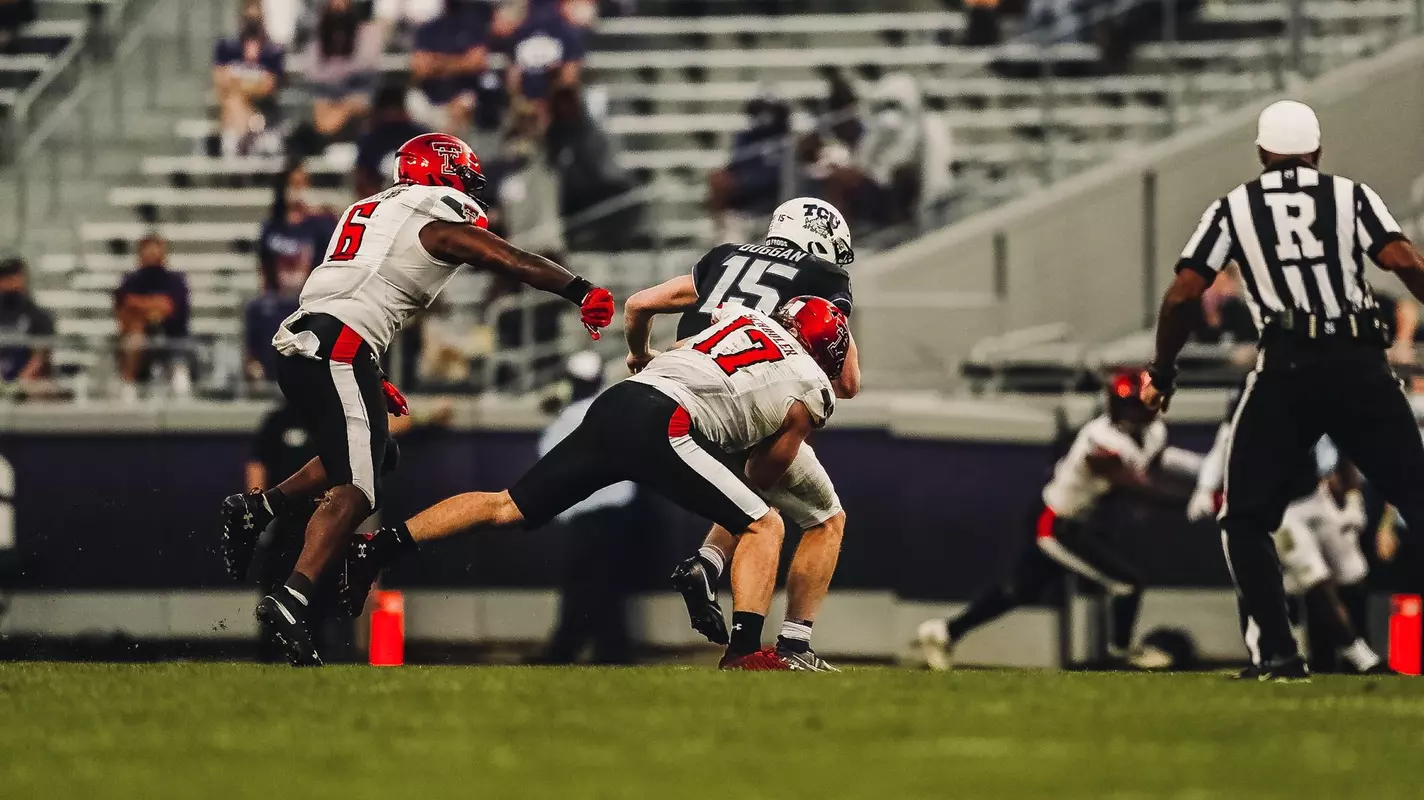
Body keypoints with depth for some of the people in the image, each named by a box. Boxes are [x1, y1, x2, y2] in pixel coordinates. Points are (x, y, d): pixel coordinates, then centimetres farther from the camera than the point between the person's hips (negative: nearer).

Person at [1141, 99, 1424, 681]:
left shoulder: (1234, 208, 11)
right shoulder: (1352, 197, 10)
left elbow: (1183, 296, 6)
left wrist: (1161, 375, 18)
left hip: (1286, 371, -1)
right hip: (1361, 369, 1)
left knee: (1246, 519, 12)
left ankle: (1276, 654, 0)